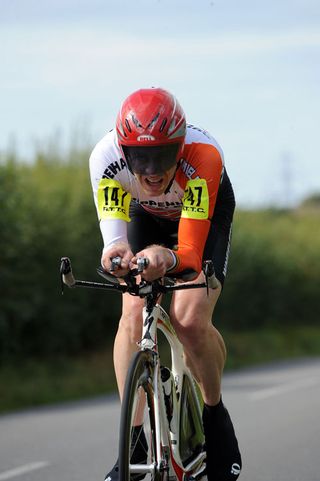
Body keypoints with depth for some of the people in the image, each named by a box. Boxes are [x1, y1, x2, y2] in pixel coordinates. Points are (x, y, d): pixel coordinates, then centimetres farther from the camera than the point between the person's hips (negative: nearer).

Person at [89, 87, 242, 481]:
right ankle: (134, 441, -13)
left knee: (190, 320, -22)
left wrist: (167, 258, -65)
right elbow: (114, 237, -37)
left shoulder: (204, 156, -42)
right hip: (147, 216, 2)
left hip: (205, 214, -2)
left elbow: (190, 254, -43)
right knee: (134, 314, -21)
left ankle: (215, 415, 6)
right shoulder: (106, 157, -35)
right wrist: (116, 253, -61)